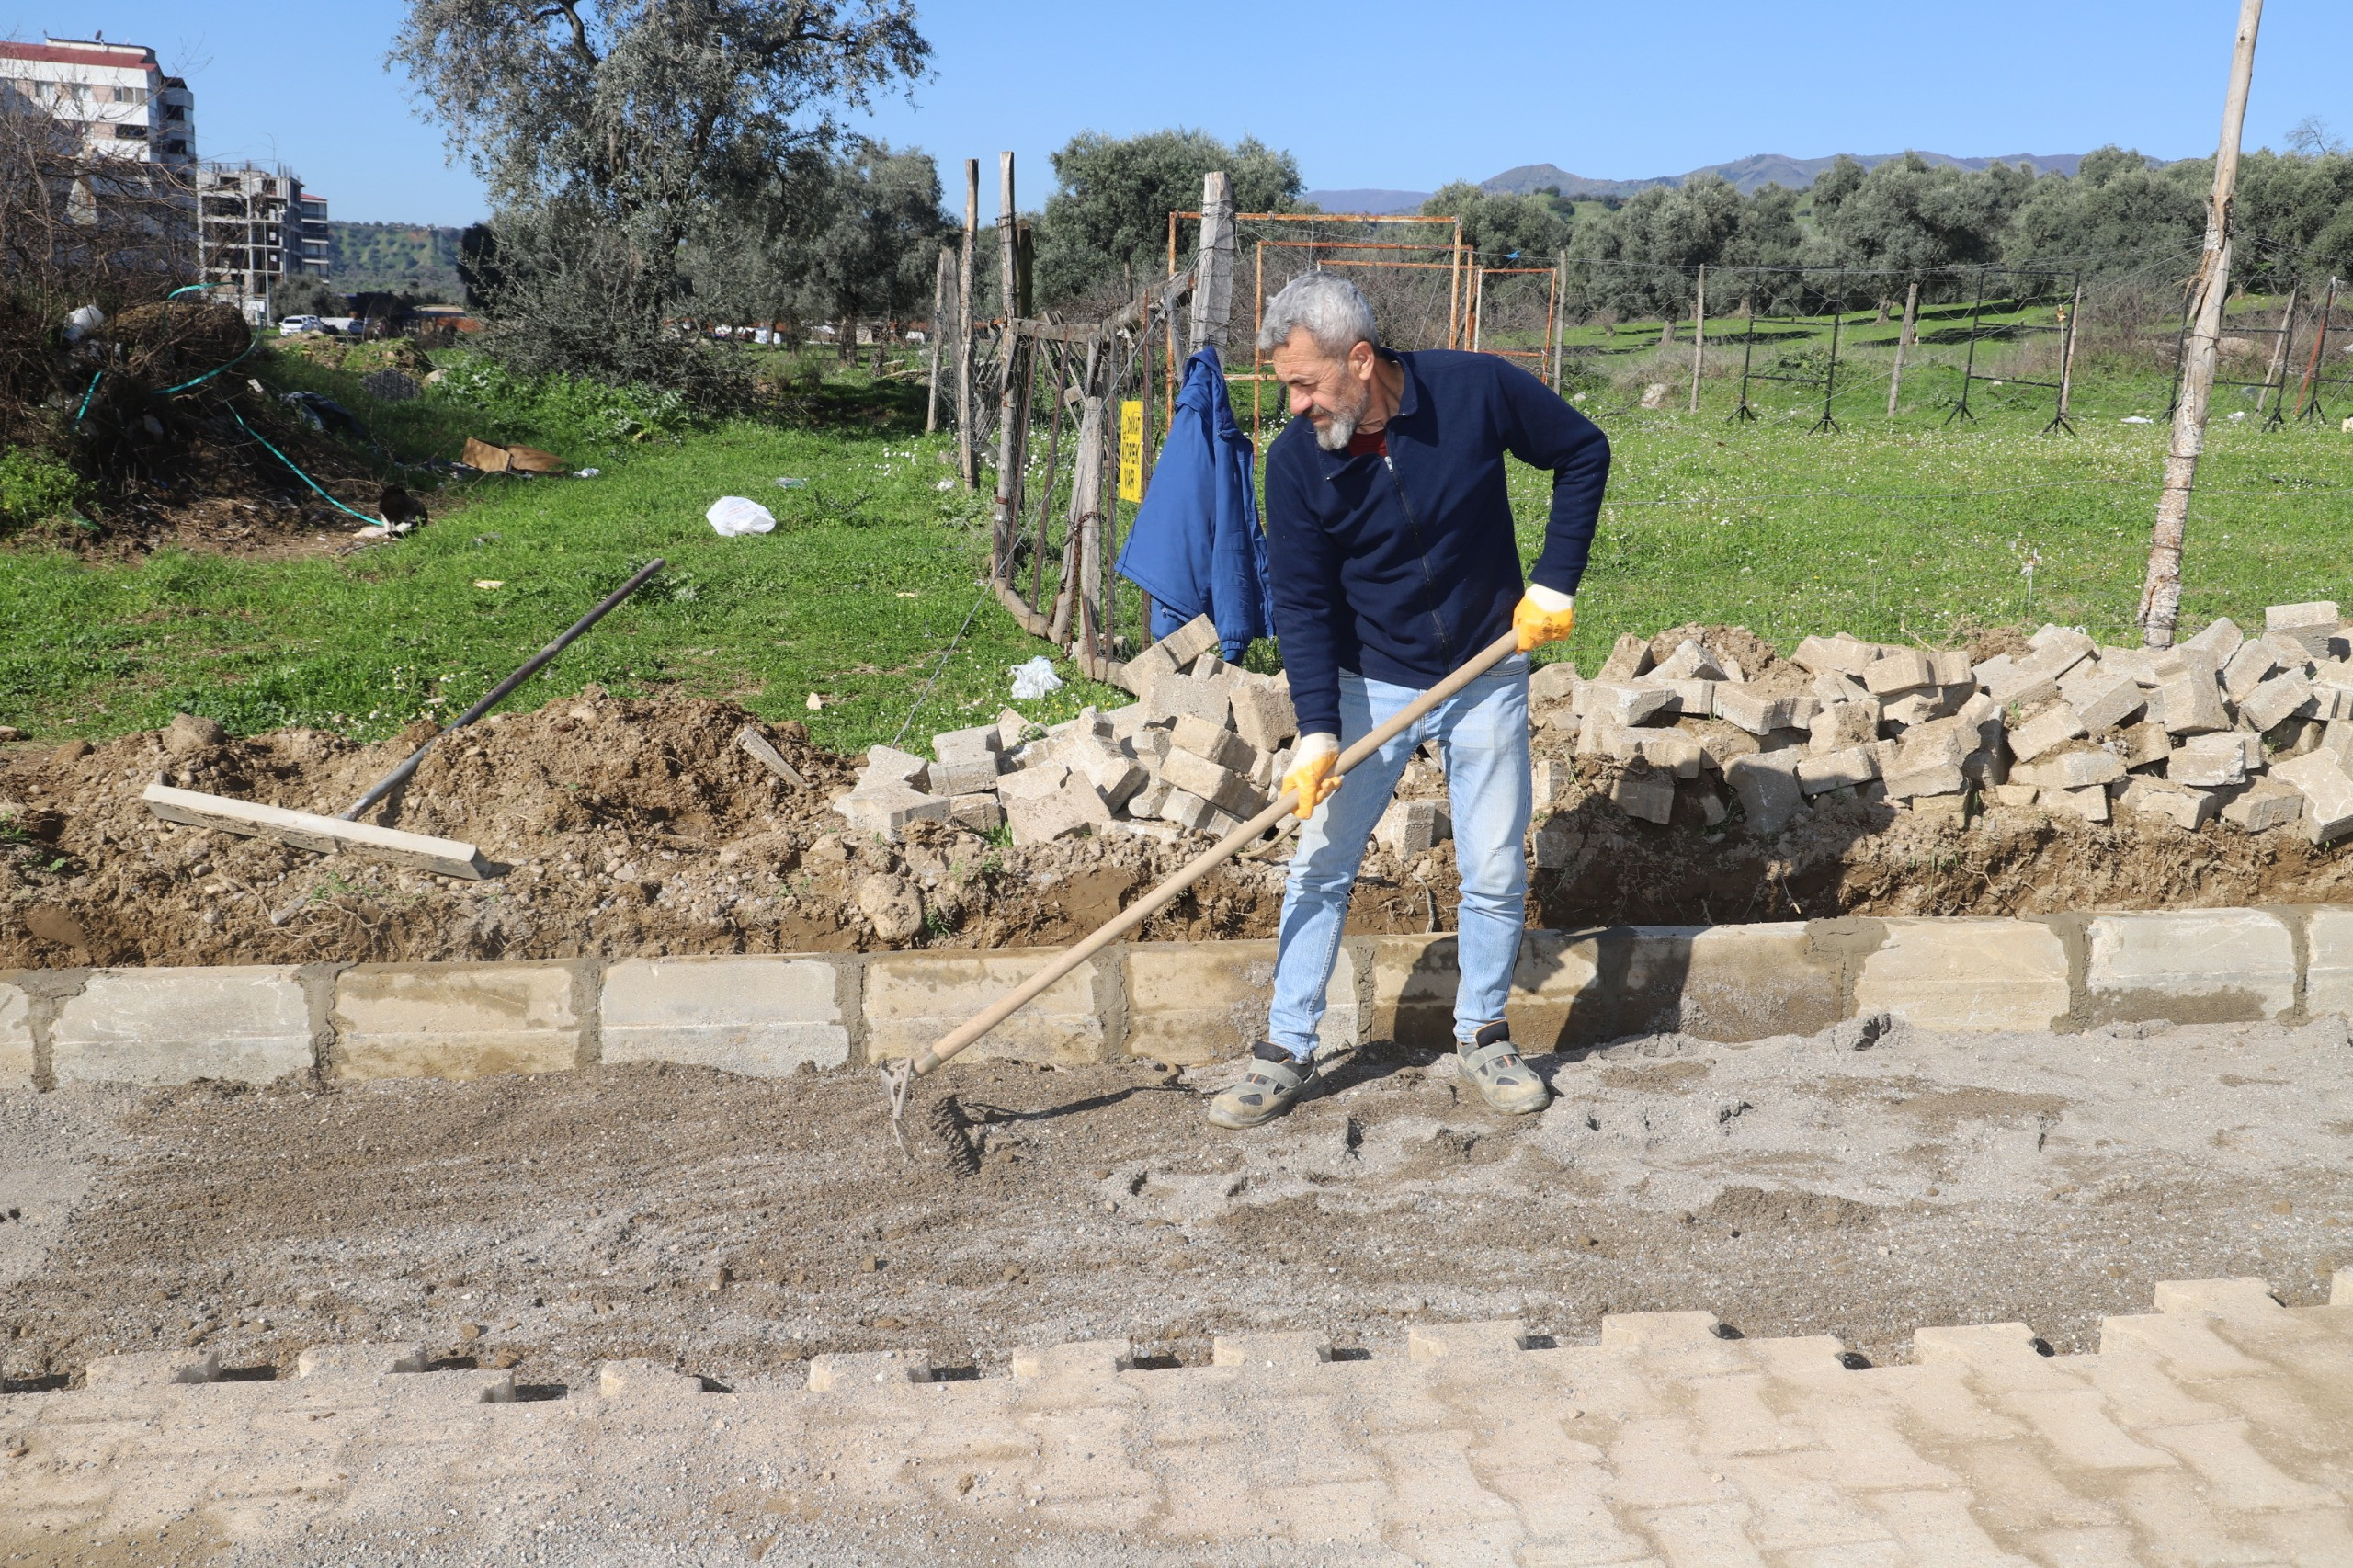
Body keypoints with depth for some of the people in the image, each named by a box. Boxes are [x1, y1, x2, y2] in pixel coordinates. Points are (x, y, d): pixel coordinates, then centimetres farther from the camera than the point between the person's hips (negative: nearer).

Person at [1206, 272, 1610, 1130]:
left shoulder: (1477, 390, -18)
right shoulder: (1297, 458, -15)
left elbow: (1583, 454, -2)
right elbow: (1302, 602, -11)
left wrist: (1556, 580, -9)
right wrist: (1317, 728, -21)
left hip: (1486, 680, 0)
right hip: (1371, 686, 1)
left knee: (1497, 874, 5)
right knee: (1320, 865, 1)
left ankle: (1483, 1035, 26)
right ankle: (1285, 1051, 13)